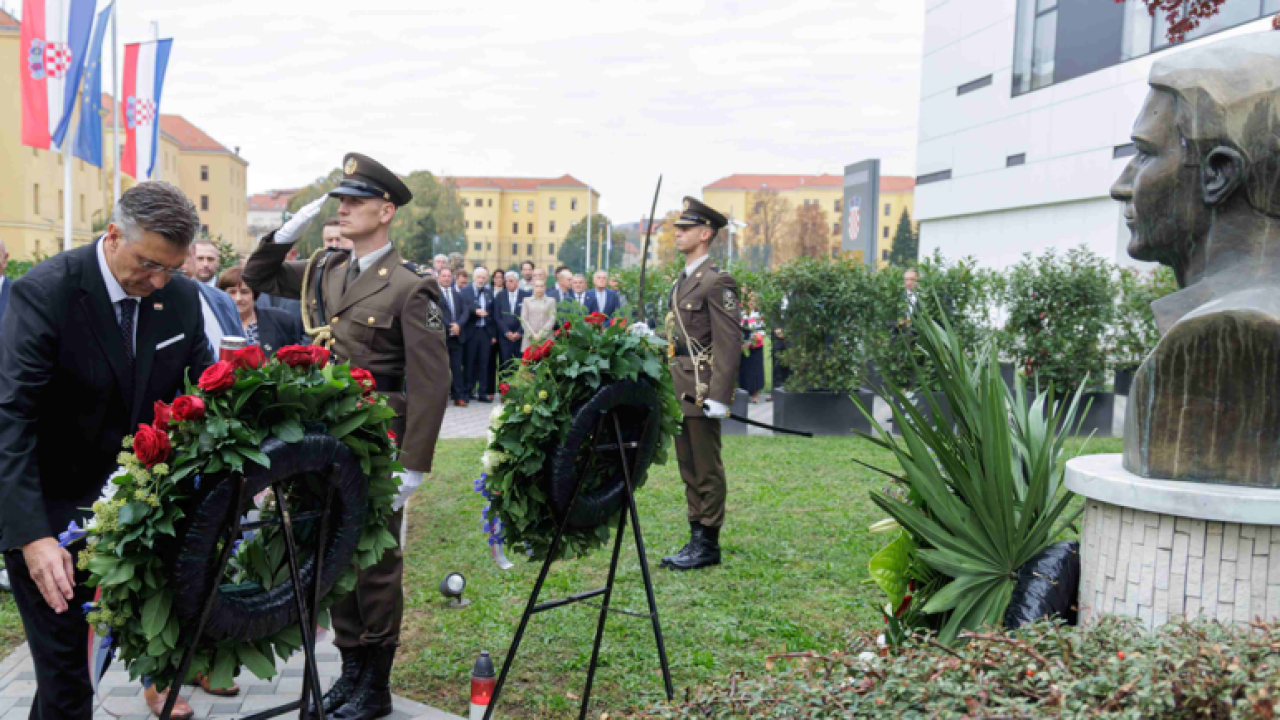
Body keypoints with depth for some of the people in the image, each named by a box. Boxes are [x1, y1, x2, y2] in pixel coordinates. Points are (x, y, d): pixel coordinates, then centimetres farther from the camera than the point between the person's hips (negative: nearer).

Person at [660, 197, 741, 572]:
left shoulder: (717, 281, -11)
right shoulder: (682, 280, 16)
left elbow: (730, 342, -16)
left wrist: (719, 396, -20)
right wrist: (670, 384, 15)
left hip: (702, 388, -9)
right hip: (680, 386, 9)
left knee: (706, 468, 0)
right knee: (688, 467, 14)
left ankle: (708, 544, 9)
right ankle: (696, 538, 23)